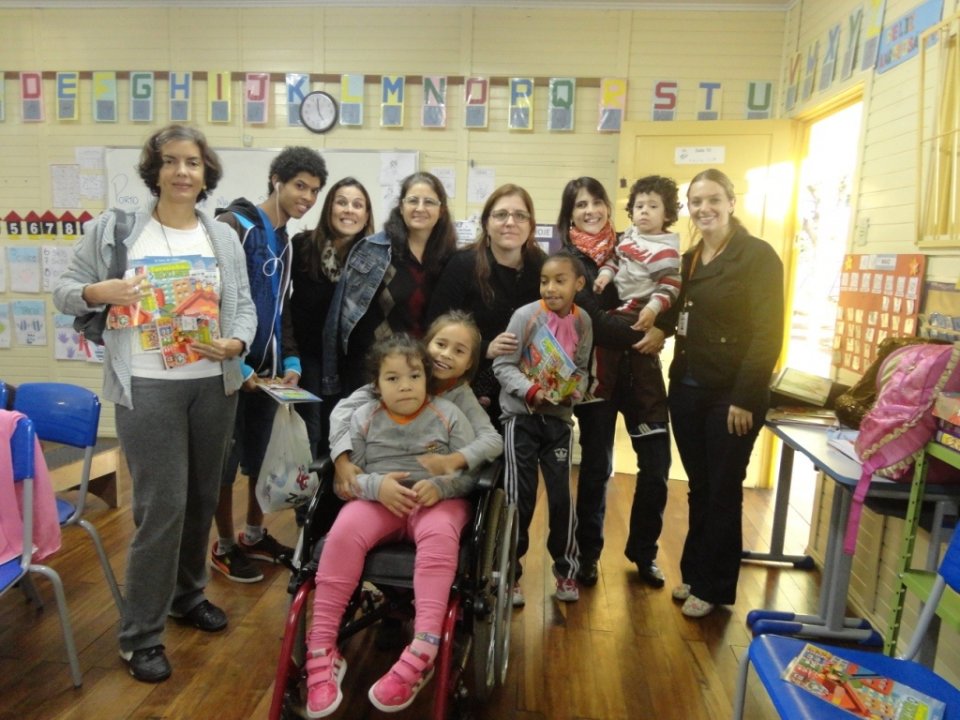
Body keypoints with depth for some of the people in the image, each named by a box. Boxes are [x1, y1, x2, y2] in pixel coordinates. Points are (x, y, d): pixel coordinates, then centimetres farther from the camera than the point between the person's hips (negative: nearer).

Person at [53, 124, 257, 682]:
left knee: (202, 497, 15)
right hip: (149, 387, -4)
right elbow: (65, 290, 4)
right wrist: (98, 292, -18)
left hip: (214, 384, 4)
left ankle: (188, 594, 37)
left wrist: (238, 343, -14)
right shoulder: (113, 229, -1)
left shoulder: (225, 237, 7)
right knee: (162, 504, -4)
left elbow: (245, 305, 5)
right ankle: (141, 634, 14)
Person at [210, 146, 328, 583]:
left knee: (262, 455, 15)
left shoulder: (285, 240, 14)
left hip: (268, 369, 7)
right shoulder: (235, 226, -10)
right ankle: (225, 546, 21)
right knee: (226, 457, 5)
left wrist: (290, 360, 6)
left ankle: (254, 535, 32)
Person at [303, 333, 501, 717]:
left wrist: (441, 485, -21)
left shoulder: (448, 415, 1)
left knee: (439, 534, -36)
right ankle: (322, 648, -23)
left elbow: (471, 471, 0)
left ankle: (422, 651, -40)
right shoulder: (363, 418, 4)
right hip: (378, 499, 1)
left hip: (439, 499, -1)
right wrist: (376, 486, -20)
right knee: (344, 531, -29)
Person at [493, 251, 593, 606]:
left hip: (558, 418, 3)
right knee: (519, 497, 2)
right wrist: (532, 390, -24)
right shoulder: (525, 316, -13)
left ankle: (566, 569, 28)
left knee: (561, 495, 7)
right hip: (521, 416, -3)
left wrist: (575, 390, -11)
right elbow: (503, 366, -12)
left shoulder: (583, 322, -1)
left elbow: (581, 369, 9)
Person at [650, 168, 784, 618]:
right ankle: (694, 572, 29)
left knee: (723, 492, 6)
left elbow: (767, 333, -14)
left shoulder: (758, 256, -8)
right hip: (687, 390, 6)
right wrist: (659, 327, -6)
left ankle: (714, 588, 20)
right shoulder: (689, 259, 12)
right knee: (698, 489, 15)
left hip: (731, 395, -5)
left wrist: (745, 398, -18)